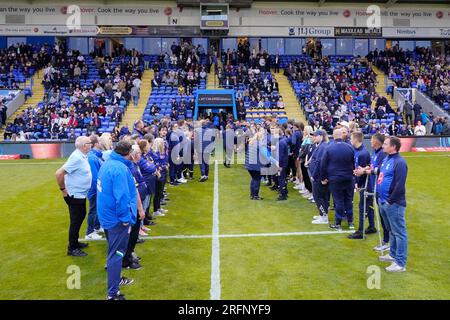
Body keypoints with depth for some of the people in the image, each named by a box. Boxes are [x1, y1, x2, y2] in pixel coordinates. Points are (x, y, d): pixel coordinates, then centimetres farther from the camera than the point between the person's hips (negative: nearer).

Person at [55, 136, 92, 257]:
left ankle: (75, 242, 37)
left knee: (80, 217, 21)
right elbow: (59, 173, -27)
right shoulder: (76, 158, -24)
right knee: (75, 221, 2)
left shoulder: (82, 156, 4)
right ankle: (72, 248, 16)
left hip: (81, 195, 9)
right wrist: (63, 189, -18)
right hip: (75, 196, -9)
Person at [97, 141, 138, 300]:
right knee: (117, 253, 1)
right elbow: (122, 197, -29)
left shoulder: (107, 163, 4)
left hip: (107, 215, 9)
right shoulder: (120, 168, -26)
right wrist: (126, 219, -20)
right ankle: (113, 293, 11)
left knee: (113, 251, 25)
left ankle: (115, 278, 44)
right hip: (117, 218, -9)